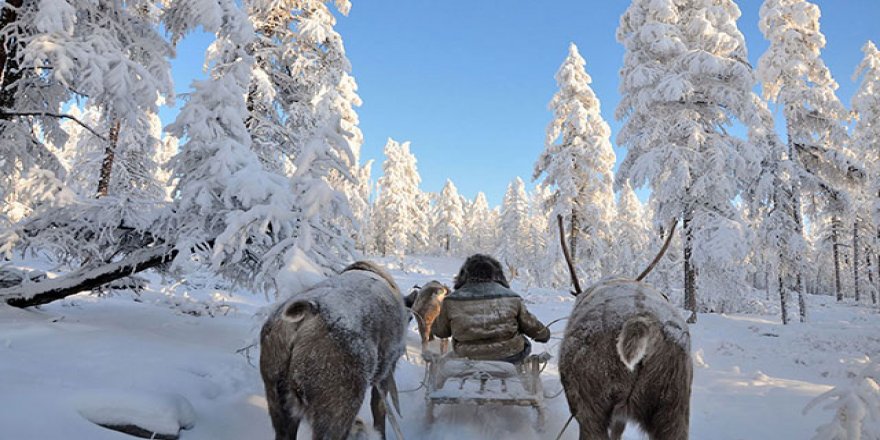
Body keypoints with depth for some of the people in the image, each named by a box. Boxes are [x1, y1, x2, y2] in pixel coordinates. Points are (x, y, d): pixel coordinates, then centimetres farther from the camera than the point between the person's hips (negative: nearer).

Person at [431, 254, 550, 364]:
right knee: (526, 345, 29)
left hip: (469, 359, 2)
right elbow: (530, 325, 5)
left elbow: (441, 331, 3)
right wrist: (545, 334, 28)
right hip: (507, 357, -1)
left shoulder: (452, 301, -10)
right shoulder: (512, 298, -8)